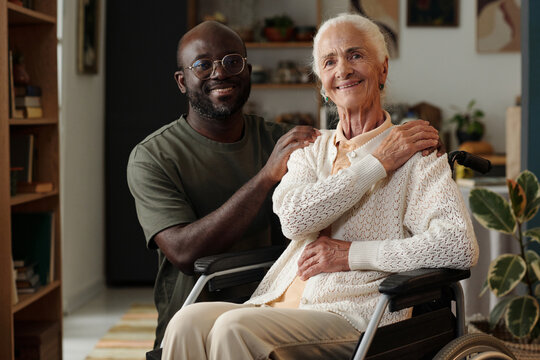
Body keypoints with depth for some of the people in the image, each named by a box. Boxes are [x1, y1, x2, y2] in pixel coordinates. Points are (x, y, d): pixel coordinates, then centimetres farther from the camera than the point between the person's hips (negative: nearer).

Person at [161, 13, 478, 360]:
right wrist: (377, 163, -5)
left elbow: (460, 246, -14)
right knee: (188, 323, -24)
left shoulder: (416, 156, 2)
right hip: (278, 305, 5)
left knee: (235, 328, -30)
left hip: (352, 317, -5)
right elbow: (294, 217, -3)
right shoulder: (312, 149, 19)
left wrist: (353, 254, -10)